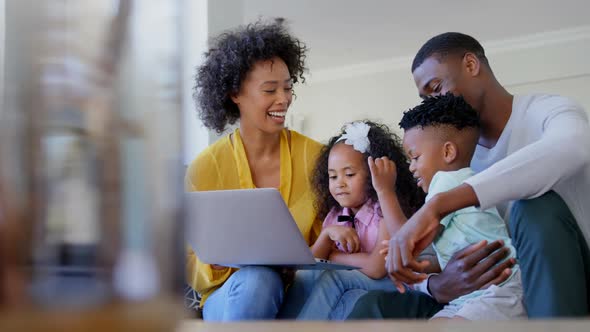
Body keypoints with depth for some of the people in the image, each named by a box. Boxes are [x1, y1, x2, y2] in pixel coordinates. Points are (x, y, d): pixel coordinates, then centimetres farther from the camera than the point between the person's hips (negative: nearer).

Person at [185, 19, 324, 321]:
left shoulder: (314, 156, -1)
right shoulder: (206, 167, -4)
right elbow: (191, 264, -2)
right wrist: (219, 264, -26)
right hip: (231, 297, -1)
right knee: (258, 279, -36)